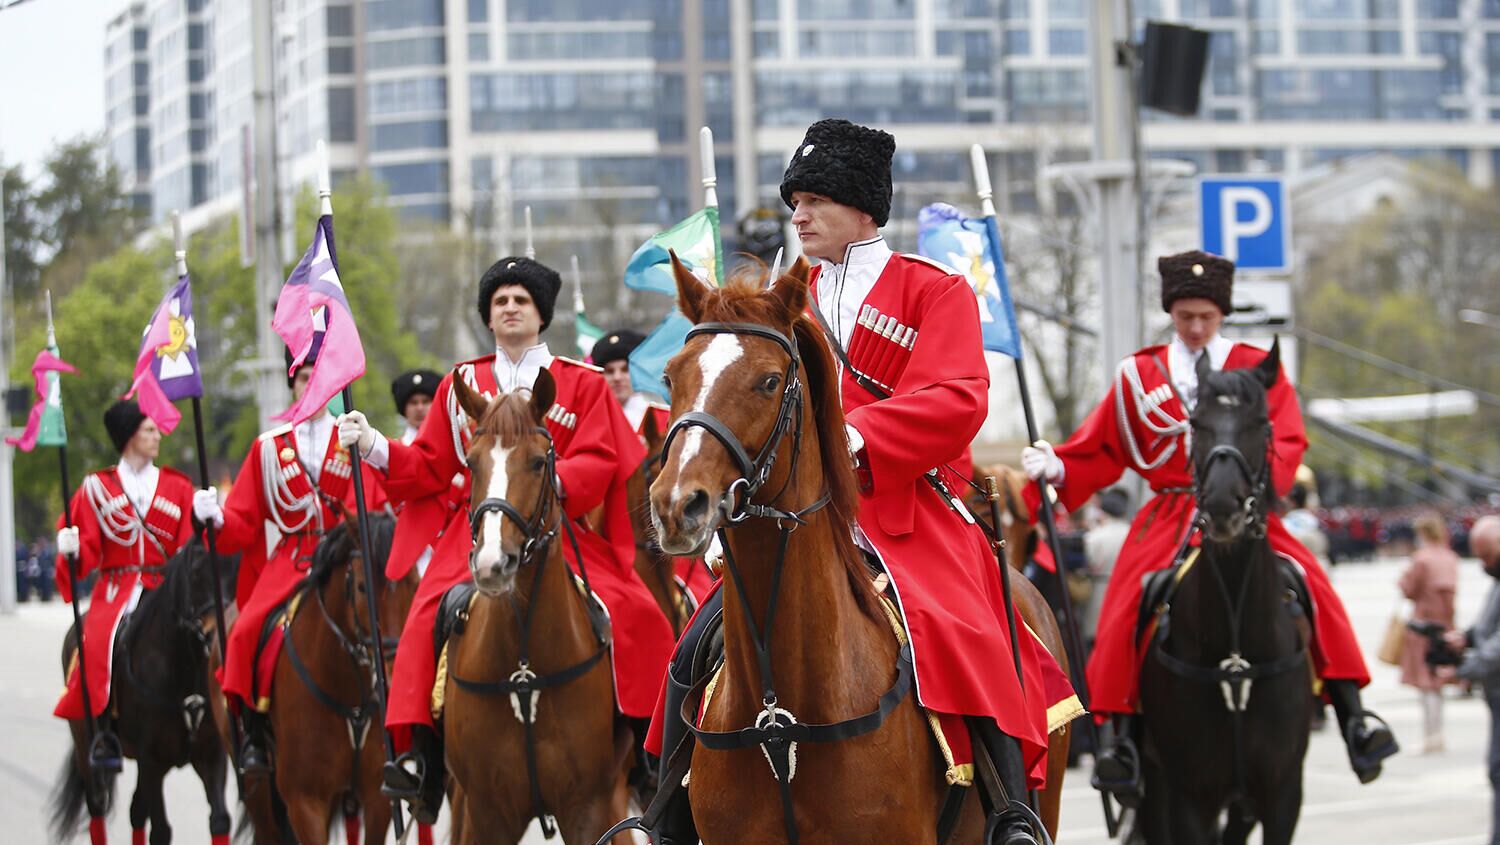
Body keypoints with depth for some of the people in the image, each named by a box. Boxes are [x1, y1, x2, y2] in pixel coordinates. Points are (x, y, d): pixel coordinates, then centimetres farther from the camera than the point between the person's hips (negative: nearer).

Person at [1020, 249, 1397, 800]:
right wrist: (1054, 469, -8)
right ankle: (1123, 740, -16)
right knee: (1125, 607, -21)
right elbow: (1098, 454, 12)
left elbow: (1287, 443, -1)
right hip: (1169, 517, 1)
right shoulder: (1139, 377, 11)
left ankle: (1353, 720, -18)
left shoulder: (1257, 369, 8)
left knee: (1312, 586, -22)